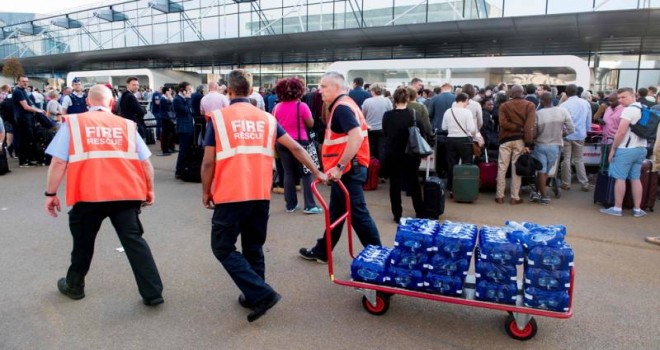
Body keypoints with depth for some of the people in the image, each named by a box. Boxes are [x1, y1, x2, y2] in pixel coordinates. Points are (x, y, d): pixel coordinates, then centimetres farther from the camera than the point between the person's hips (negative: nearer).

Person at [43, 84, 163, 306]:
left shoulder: (72, 123, 9)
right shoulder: (127, 125, 12)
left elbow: (59, 162, 3)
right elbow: (145, 163, 10)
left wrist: (51, 193, 11)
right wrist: (149, 190, 21)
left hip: (89, 195, 0)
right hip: (126, 193, 1)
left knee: (83, 241, 20)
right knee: (134, 240, 4)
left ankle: (74, 286, 41)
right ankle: (153, 293, 3)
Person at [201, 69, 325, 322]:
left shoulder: (218, 117, -2)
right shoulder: (266, 118, 9)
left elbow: (208, 162, -4)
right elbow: (295, 147, 6)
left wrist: (206, 191, 10)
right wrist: (316, 172, 14)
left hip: (230, 195, -4)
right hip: (261, 195, 5)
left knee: (223, 247, 8)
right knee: (253, 248, 19)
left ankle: (261, 293, -1)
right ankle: (253, 296, 27)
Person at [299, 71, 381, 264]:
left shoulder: (341, 107, -16)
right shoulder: (342, 105, 15)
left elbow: (357, 136, -29)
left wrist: (340, 166, -27)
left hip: (348, 170, -11)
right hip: (347, 169, 11)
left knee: (357, 214, -2)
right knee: (336, 213, 17)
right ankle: (322, 251, 29)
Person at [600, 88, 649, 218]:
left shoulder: (629, 110, -14)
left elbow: (621, 132, -20)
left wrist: (613, 149, -12)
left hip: (626, 149, -8)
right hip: (641, 149, 8)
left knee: (620, 178, -1)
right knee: (635, 179, 12)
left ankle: (617, 208, 3)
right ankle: (637, 209, 14)